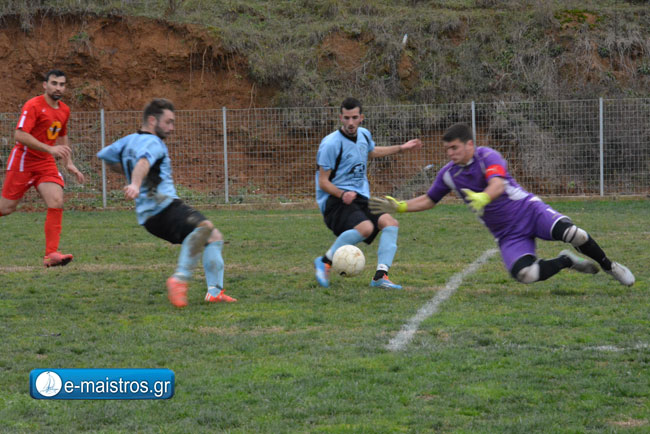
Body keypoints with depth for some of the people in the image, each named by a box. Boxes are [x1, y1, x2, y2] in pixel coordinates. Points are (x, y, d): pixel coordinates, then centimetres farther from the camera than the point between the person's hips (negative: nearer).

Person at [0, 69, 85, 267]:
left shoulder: (64, 110, 9)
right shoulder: (33, 106, -14)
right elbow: (20, 135, -25)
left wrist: (69, 164, 15)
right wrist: (50, 149, -29)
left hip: (46, 163, 6)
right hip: (23, 161, -6)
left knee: (57, 202, -15)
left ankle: (51, 254, -18)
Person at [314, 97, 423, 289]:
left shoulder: (364, 135, 11)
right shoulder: (331, 143, -12)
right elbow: (323, 182, -10)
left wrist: (401, 148, 38)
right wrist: (342, 194, -27)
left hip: (361, 200, 8)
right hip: (335, 201, -8)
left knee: (390, 222, -15)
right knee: (366, 228, -33)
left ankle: (381, 275, -19)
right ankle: (325, 261, -17)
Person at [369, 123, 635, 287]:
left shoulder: (488, 157, -14)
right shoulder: (448, 174, 4)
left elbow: (497, 185, -34)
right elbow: (429, 200, 19)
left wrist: (483, 197, -56)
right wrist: (400, 207, 6)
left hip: (529, 210, -4)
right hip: (508, 235, 4)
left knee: (571, 233, -31)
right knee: (525, 274, -27)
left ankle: (608, 266, -1)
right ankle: (565, 261, 3)